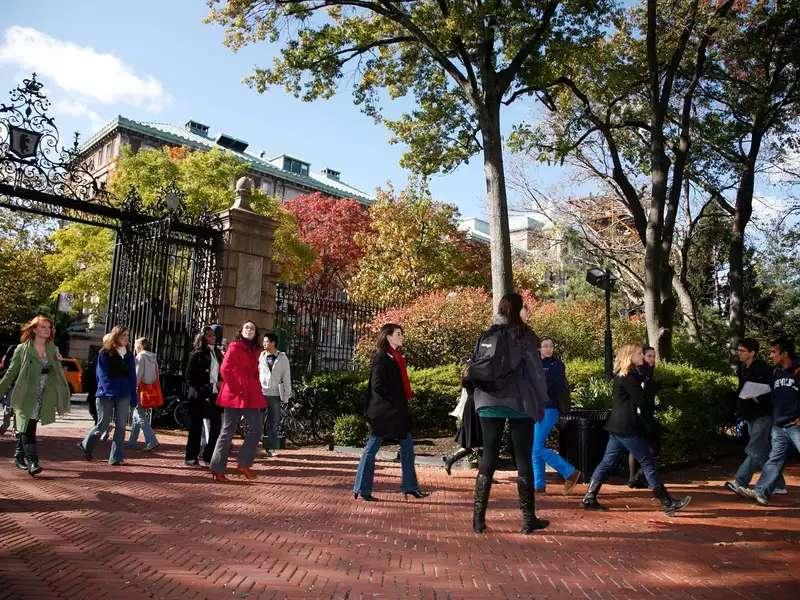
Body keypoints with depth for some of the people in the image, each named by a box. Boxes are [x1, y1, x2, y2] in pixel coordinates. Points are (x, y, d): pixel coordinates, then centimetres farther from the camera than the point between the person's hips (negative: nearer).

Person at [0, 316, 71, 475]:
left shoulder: (53, 350, 8)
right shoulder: (22, 349, -1)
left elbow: (59, 374, 11)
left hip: (43, 399, 3)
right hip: (26, 397, -3)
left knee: (26, 428, 12)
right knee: (27, 429, -9)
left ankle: (19, 456, 29)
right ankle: (32, 462, -11)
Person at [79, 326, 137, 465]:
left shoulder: (129, 355, 10)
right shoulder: (105, 353, -2)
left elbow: (132, 377, 11)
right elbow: (102, 375, -8)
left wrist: (133, 398, 6)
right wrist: (110, 392, -19)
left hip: (124, 396, 4)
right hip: (106, 395, -4)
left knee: (120, 426, 1)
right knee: (102, 425, 5)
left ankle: (116, 457, 7)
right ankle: (86, 446, 32)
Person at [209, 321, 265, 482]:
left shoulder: (255, 351, 16)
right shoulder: (235, 347, -6)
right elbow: (224, 369, -14)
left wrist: (257, 391, 11)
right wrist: (236, 389, -14)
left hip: (251, 396, 7)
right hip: (235, 396, -7)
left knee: (256, 429, 2)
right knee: (228, 431, -1)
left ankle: (244, 464, 10)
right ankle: (217, 470, 8)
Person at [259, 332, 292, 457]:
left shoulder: (282, 358, 4)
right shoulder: (261, 356, 6)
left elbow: (286, 377, 4)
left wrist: (286, 394, 0)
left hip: (275, 394, 0)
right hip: (261, 393, 0)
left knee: (274, 423, 4)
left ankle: (271, 448, 12)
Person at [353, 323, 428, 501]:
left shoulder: (396, 357, 15)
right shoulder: (381, 357, -13)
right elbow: (377, 385, -19)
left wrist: (407, 394, 7)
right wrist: (395, 401, -16)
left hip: (397, 411, 10)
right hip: (383, 411, -9)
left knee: (407, 445, 10)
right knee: (372, 448, -1)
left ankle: (410, 487, 17)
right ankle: (361, 489, 8)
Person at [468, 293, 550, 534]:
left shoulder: (487, 336, 7)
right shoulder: (524, 336, -3)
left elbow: (473, 371, 4)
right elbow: (537, 372, -3)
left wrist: (480, 396, 12)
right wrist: (541, 404, 5)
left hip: (490, 404, 3)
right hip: (520, 405, -3)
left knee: (488, 458, 8)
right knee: (523, 460, 7)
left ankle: (479, 518, 8)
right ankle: (528, 519, 14)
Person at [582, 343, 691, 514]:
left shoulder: (620, 375, 15)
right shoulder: (629, 376, -14)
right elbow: (642, 401, -14)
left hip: (617, 427, 10)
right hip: (628, 427, -10)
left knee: (608, 462, 9)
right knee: (648, 463, -3)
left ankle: (589, 498, 9)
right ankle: (668, 503, 4)